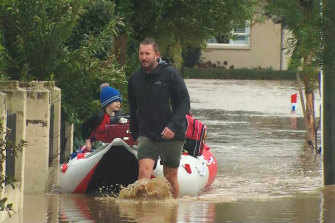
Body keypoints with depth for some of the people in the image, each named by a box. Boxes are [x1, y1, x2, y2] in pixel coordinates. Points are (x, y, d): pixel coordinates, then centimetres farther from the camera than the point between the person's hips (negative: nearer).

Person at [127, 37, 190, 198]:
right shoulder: (134, 79, 7)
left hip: (171, 136, -2)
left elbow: (184, 101, -7)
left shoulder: (170, 74, -5)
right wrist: (135, 134, 20)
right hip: (147, 135, 2)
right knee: (144, 170, -19)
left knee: (170, 177, 7)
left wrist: (173, 126, -18)